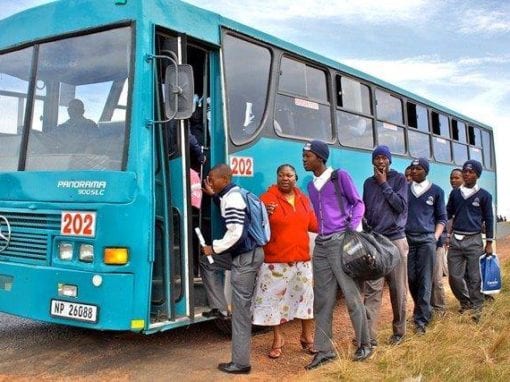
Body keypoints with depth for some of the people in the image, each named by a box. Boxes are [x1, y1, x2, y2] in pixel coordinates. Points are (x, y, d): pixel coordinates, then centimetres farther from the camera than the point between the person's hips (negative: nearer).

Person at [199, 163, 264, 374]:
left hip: (246, 257, -10)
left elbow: (235, 233, -25)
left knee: (241, 310, -4)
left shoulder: (232, 199, -19)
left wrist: (214, 248, -12)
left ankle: (240, 363, 5)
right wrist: (214, 195, 21)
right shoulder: (233, 195, 11)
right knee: (206, 262, 21)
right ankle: (220, 308, 18)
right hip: (243, 254, 10)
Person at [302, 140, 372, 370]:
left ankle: (364, 344, 15)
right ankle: (324, 350, 12)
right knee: (322, 299, 6)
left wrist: (352, 228, -11)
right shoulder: (311, 186, 16)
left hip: (340, 241, -6)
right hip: (321, 244, 6)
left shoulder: (340, 176, -2)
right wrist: (321, 234, 10)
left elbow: (358, 204, 0)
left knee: (352, 295, 0)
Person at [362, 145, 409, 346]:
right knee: (372, 289, -6)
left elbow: (401, 206, -9)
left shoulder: (399, 179, 3)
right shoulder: (368, 183, 12)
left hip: (396, 240, -2)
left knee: (398, 289, 5)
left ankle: (399, 332, 20)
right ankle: (369, 336, -8)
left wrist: (384, 184, -7)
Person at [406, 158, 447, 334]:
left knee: (424, 280, -4)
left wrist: (436, 237, 0)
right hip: (407, 239, 2)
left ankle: (421, 320, 1)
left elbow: (441, 218, 12)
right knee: (411, 278, 5)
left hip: (426, 240, -1)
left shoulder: (436, 191, 8)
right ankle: (425, 311, 27)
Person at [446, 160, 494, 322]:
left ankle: (476, 307, 14)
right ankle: (465, 301, 25)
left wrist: (489, 243, 2)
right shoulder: (455, 193, 8)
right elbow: (448, 213, 15)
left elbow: (489, 219, 5)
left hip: (474, 240, -3)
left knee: (474, 277, 0)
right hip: (455, 239, 3)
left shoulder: (484, 195, 1)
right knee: (454, 276, 4)